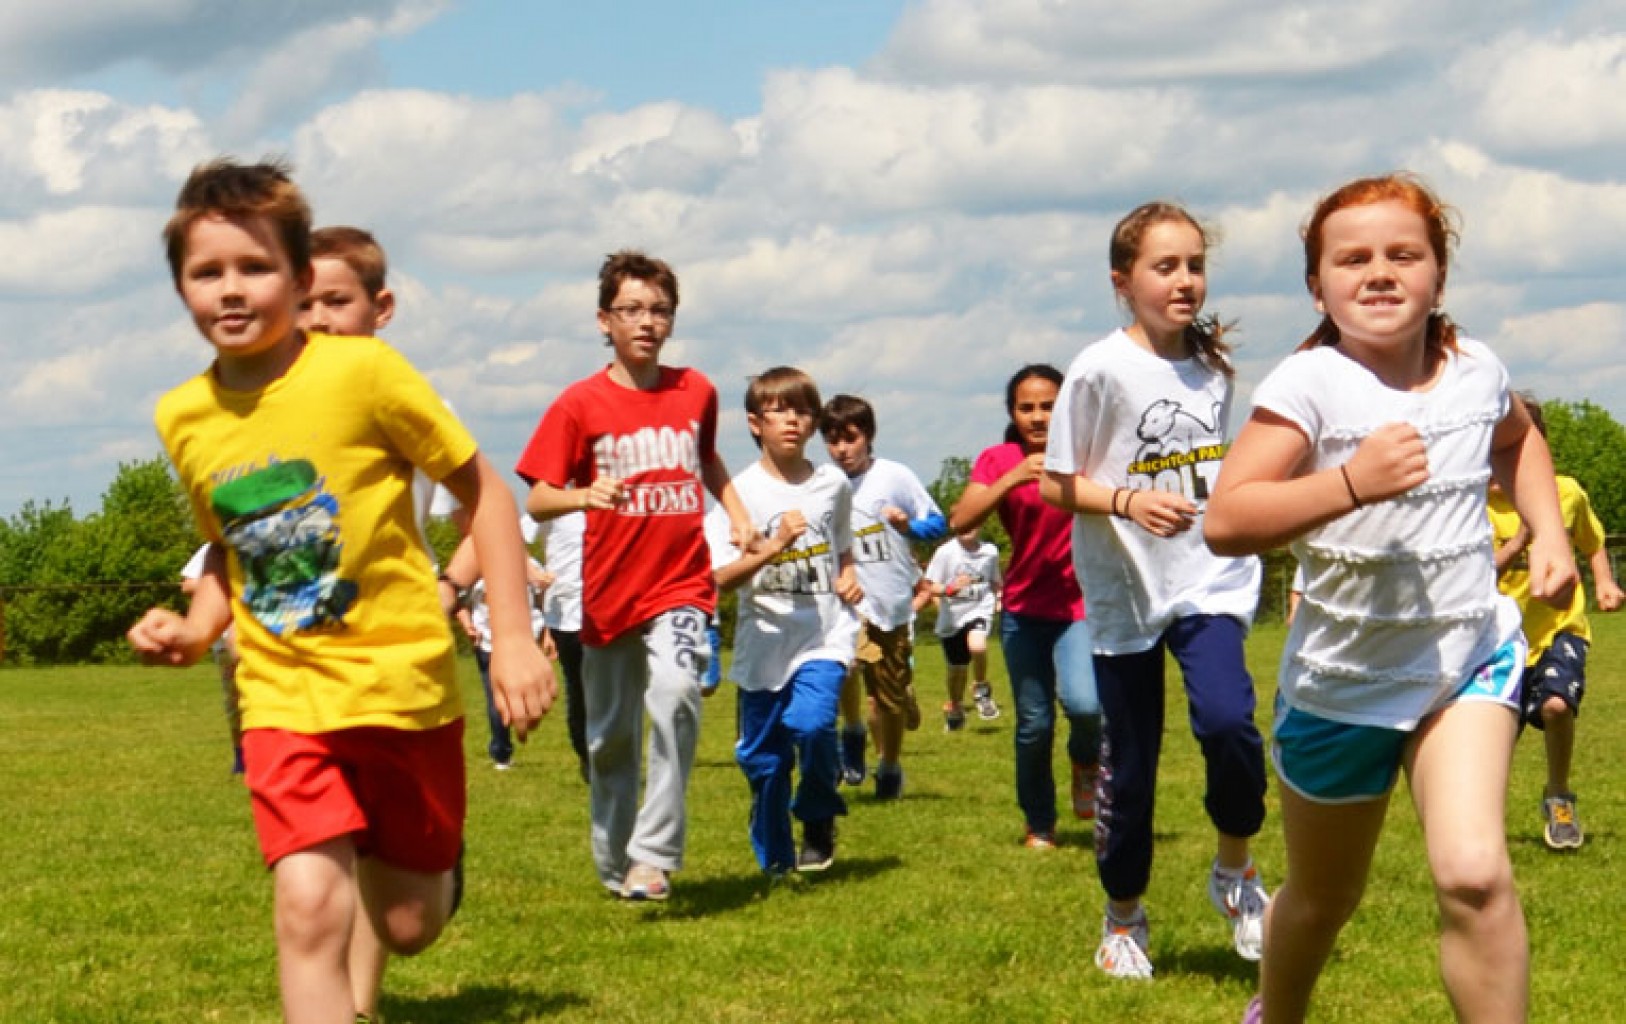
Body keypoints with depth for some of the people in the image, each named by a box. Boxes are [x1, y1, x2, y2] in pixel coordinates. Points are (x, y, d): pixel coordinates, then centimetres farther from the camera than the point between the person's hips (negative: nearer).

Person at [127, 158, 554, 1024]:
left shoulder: (362, 371, -15)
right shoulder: (182, 418, -1)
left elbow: (481, 490, -6)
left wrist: (512, 636, -9)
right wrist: (196, 628, -4)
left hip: (404, 678, -2)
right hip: (286, 695, 2)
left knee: (409, 926, 11)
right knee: (308, 904, -20)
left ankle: (431, 865, 47)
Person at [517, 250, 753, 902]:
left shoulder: (696, 392, 6)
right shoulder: (581, 404, -4)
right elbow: (536, 500, -6)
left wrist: (735, 511, 12)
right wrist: (583, 496, -26)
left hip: (681, 585, 0)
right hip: (609, 593, 0)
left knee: (675, 694, -26)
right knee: (609, 739, 9)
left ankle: (655, 856, -23)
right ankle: (614, 868, 29)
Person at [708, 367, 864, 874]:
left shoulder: (833, 484, 6)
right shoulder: (740, 491, -4)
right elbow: (721, 577, -11)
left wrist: (849, 576, 4)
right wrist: (774, 546, -23)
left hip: (825, 634, 0)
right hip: (763, 639, 0)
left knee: (812, 722, -24)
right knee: (763, 756, 5)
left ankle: (819, 822, 1)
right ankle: (775, 859, 24)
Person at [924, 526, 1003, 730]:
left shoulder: (990, 552, -4)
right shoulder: (945, 552, -12)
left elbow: (996, 582, 14)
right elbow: (930, 587, -11)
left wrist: (999, 597, -4)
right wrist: (949, 589, -30)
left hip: (978, 611, 0)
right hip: (951, 616, 0)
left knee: (977, 646, -31)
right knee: (957, 668, 11)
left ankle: (981, 689, -4)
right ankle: (954, 708, 39)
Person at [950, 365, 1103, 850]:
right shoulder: (998, 460, -3)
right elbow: (961, 520, -18)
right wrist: (1012, 478, -26)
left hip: (1081, 605, -2)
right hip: (1024, 609, 2)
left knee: (1083, 703, -24)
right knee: (1034, 724, 5)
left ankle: (1086, 764, 11)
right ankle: (1039, 825, 25)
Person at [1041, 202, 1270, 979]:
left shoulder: (1212, 366, 4)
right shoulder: (1101, 370, -10)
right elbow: (1055, 485, -8)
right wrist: (1129, 501, -22)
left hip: (1210, 579, 2)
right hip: (1125, 592, -2)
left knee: (1228, 722, -21)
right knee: (1129, 762, 5)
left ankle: (1235, 872, 4)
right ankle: (1123, 918, 26)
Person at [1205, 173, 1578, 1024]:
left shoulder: (1476, 371, -2)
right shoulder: (1309, 384, -18)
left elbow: (1516, 442, 24)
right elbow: (1225, 522, -28)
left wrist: (1549, 531, 9)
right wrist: (1351, 482, -38)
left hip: (1470, 659, 2)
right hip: (1342, 680, -2)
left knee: (1474, 874, -23)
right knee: (1322, 901, 18)